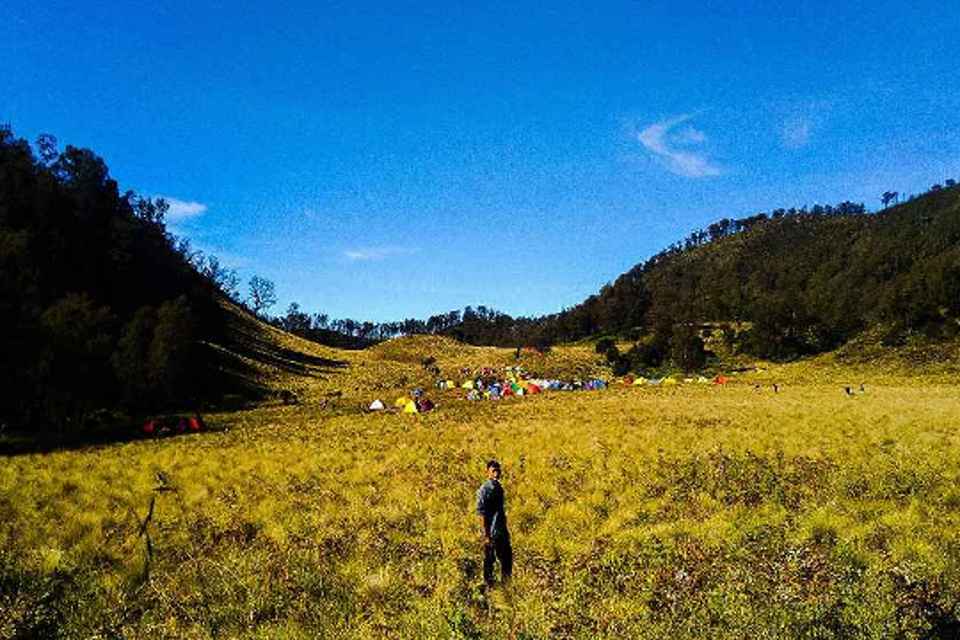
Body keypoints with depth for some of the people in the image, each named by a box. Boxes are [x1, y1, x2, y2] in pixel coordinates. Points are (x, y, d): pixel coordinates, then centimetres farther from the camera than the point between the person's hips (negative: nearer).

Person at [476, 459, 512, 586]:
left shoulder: (499, 487, 9)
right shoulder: (484, 490, -15)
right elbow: (481, 513, -18)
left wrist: (505, 529, 19)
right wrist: (486, 535, -20)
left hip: (502, 531, 8)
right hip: (491, 532, -8)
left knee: (507, 558, 14)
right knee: (489, 560, 2)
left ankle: (507, 583, 27)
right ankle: (489, 585, 15)